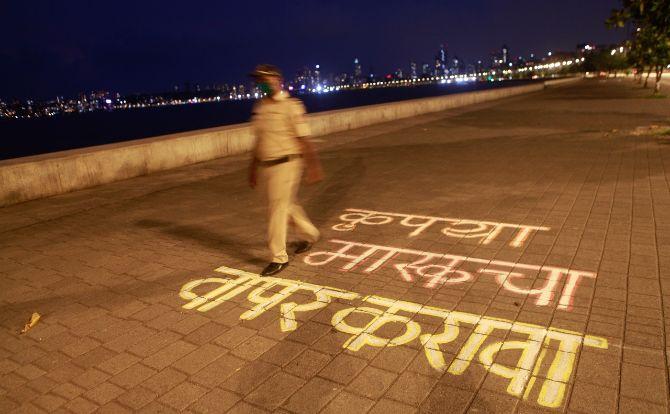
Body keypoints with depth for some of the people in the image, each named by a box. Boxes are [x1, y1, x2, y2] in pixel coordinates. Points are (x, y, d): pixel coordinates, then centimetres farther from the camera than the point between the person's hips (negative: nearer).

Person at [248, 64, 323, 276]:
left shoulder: (291, 106, -10)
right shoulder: (259, 107, 9)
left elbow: (303, 139, -12)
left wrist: (313, 166, -15)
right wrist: (253, 168, 18)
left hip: (286, 165, -7)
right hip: (265, 165, 7)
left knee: (278, 209, -4)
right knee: (286, 205, 17)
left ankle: (279, 258, 8)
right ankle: (309, 233, 42)